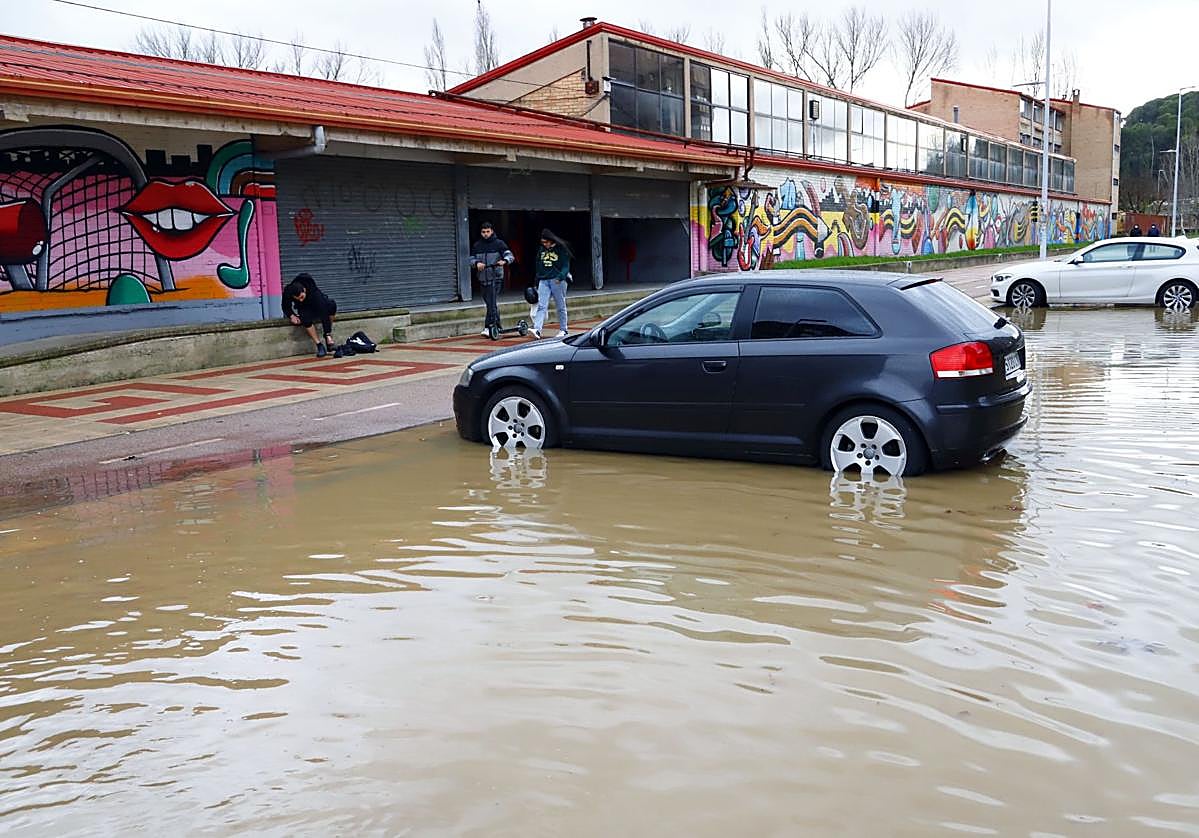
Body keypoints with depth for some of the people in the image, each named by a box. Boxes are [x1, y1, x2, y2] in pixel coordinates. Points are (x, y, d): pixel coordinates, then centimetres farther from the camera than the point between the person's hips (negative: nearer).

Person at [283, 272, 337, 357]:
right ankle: (319, 345, -29)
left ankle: (328, 337, -25)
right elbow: (285, 307, -6)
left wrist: (328, 334, -43)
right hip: (303, 310, 1)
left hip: (317, 308, -1)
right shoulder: (287, 292, -27)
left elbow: (324, 314, -40)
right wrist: (291, 316, -27)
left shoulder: (315, 293, -38)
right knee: (305, 317, -37)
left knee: (332, 304, -34)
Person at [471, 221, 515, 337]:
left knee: (492, 302, -14)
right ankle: (497, 326, 20)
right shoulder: (477, 245, 12)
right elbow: (472, 258, 13)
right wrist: (477, 263, -10)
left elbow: (510, 255, -7)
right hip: (483, 278, 5)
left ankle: (489, 327, -15)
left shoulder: (499, 243, 1)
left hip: (495, 277, -5)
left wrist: (504, 261, -30)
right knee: (490, 302, 10)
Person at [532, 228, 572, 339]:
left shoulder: (561, 249, -3)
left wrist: (560, 277, -23)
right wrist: (537, 281, 19)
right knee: (541, 306, -9)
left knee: (561, 307, 5)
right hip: (544, 281, 4)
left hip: (558, 281, -4)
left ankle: (563, 330, 16)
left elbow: (566, 266, -7)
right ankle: (537, 330, -21)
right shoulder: (541, 250, 13)